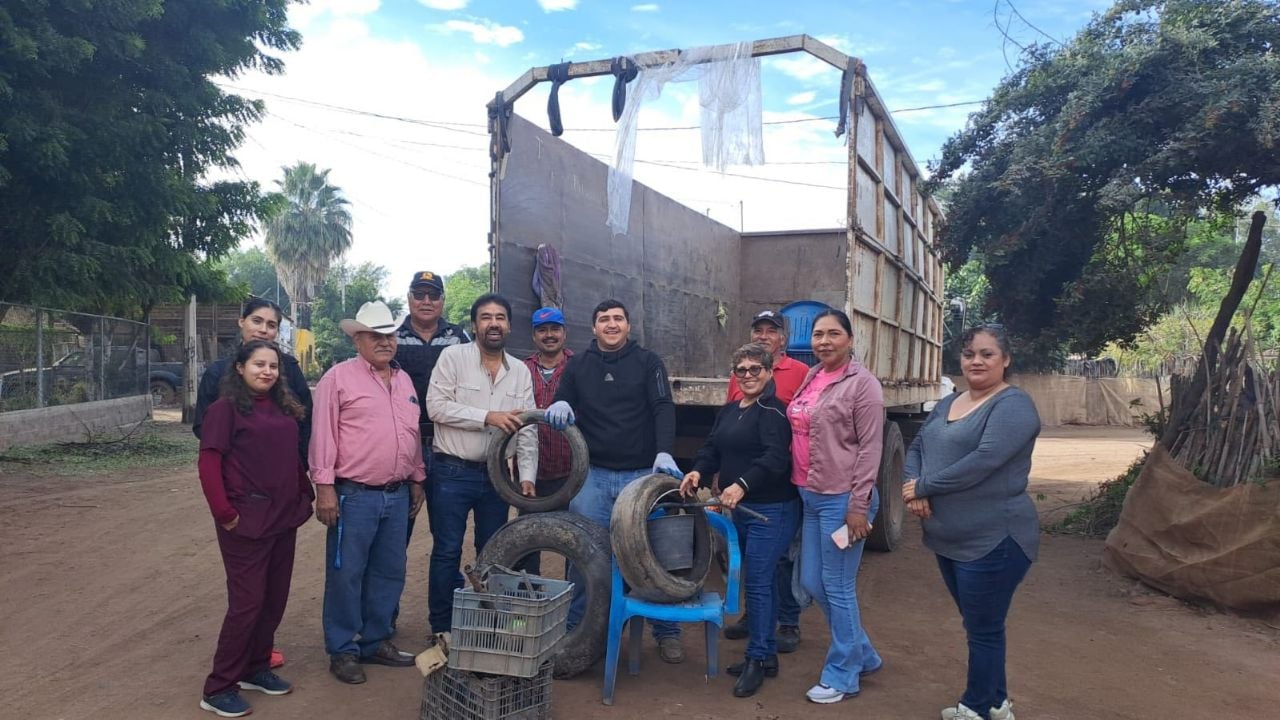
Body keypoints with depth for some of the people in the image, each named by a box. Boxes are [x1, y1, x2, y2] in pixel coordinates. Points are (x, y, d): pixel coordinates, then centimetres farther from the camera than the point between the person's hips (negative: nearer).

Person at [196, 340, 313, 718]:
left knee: (275, 599, 14)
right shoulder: (225, 408, -8)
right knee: (247, 603, -2)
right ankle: (218, 689, 11)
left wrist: (305, 496, 10)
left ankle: (256, 668, 31)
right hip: (247, 521, -7)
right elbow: (209, 463, -13)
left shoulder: (283, 408, 10)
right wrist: (224, 513, -17)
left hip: (284, 518, 7)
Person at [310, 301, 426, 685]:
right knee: (346, 574, 2)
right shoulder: (339, 377, -5)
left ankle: (376, 641, 28)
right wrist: (324, 486, -14)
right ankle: (342, 650, 16)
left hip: (398, 495, 6)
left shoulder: (404, 379, 14)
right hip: (354, 495, -6)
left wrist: (417, 480, 17)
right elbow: (323, 434, -9)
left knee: (389, 573, 14)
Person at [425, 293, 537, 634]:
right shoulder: (453, 357, -6)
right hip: (452, 472, -4)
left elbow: (527, 429, 4)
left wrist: (527, 475, -5)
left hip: (496, 474, 4)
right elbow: (436, 407, -15)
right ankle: (442, 628, 16)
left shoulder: (520, 371, 6)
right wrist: (487, 416, -20)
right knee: (447, 551, 3)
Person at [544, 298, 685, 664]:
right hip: (592, 475, 2)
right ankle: (575, 629, 20)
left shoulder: (648, 362, 3)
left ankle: (667, 631, 20)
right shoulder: (578, 366, 10)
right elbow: (562, 402, 14)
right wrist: (558, 405, -12)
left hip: (643, 473, -1)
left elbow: (663, 408, -6)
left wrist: (664, 452, -22)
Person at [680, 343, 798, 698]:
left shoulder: (773, 411, -13)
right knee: (759, 581, 15)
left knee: (757, 582, -6)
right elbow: (713, 448, 9)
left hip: (772, 510, -8)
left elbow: (775, 458, -25)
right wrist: (699, 471, -11)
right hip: (743, 508, 9)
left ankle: (757, 659, 7)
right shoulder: (729, 411, 14)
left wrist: (742, 484, -37)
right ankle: (767, 654, 27)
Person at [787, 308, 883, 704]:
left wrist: (858, 505, -17)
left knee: (838, 589, 3)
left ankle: (842, 675, 22)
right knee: (812, 584, 15)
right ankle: (863, 654, 34)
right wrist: (801, 486, 15)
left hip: (841, 500, -8)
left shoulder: (862, 384, -11)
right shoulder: (810, 378, 11)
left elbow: (870, 448, -14)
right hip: (810, 497, 8)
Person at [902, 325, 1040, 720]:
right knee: (978, 626, 21)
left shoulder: (1013, 405, -14)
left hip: (993, 541, -9)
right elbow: (917, 447, 10)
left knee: (984, 630, 6)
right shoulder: (947, 404, 12)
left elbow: (984, 461, -26)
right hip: (948, 539, 9)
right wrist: (914, 487, -11)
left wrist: (923, 486, -17)